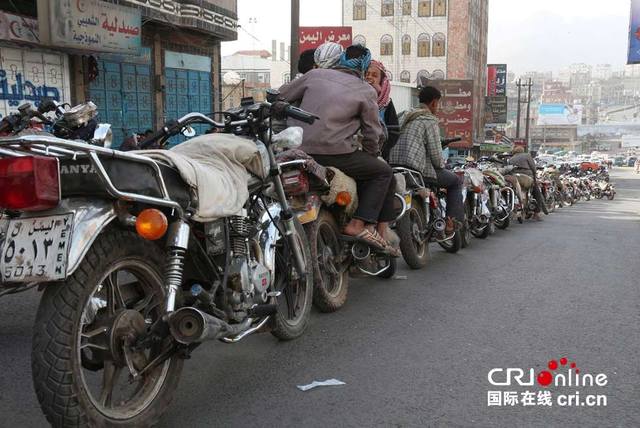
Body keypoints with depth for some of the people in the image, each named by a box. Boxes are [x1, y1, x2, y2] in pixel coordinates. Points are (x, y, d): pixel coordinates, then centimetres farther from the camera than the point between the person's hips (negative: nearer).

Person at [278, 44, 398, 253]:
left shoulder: (315, 75, 15)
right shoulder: (366, 91, 5)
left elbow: (280, 97, 19)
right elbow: (373, 134, 7)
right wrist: (370, 156, 24)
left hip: (299, 150, 6)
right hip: (333, 153, -6)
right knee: (384, 173, 10)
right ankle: (359, 223, -3)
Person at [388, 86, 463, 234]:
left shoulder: (408, 118, 21)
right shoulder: (430, 120, -5)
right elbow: (436, 153, -10)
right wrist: (441, 165, 12)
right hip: (417, 168, -9)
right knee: (456, 182, 12)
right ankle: (454, 222, 5)